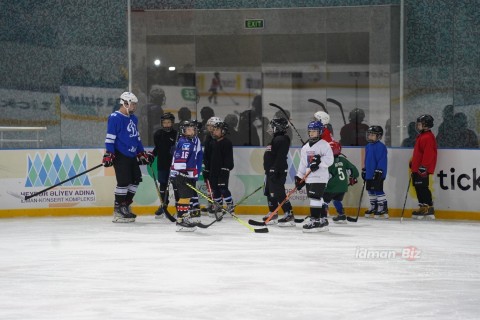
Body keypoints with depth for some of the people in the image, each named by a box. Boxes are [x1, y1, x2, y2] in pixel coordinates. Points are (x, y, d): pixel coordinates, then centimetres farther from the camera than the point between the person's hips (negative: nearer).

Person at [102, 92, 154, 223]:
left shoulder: (133, 119, 16)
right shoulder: (115, 118, -11)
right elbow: (110, 137, -15)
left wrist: (142, 153, 23)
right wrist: (108, 153, -20)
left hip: (132, 156, 9)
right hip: (120, 156, -9)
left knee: (136, 179, 9)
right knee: (124, 181, -11)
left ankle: (125, 206, 19)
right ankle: (118, 210, -3)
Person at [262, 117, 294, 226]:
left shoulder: (282, 140, -15)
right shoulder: (275, 139, 19)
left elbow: (280, 157, -24)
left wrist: (275, 170, -27)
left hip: (278, 172, -11)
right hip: (271, 171, 11)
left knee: (278, 193, -15)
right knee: (269, 192, 16)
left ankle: (289, 216, -16)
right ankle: (273, 215, 26)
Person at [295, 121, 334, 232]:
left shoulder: (324, 145, -6)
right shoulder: (305, 148, 17)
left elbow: (329, 159, -15)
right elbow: (303, 163, 20)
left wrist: (319, 162, -26)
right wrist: (299, 177, 15)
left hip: (320, 178, -8)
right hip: (309, 178, 8)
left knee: (315, 197, -14)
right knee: (318, 199, 11)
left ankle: (315, 220, -15)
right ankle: (323, 220, 17)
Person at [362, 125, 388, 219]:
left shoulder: (381, 147, -14)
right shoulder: (368, 146, 13)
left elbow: (382, 161, -18)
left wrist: (379, 171, -21)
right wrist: (364, 170, 23)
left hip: (377, 175, -9)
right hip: (369, 174, 9)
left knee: (378, 190, -8)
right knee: (370, 190, 15)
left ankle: (383, 208, -3)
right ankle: (373, 207, 26)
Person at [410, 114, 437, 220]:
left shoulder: (428, 137, -16)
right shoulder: (421, 136, 18)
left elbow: (428, 154, -23)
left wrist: (423, 167, -25)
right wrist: (413, 163, 29)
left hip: (422, 169, -11)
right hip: (417, 169, 11)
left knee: (423, 188, -12)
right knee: (418, 188, 12)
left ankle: (428, 208, -11)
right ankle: (423, 208, 16)